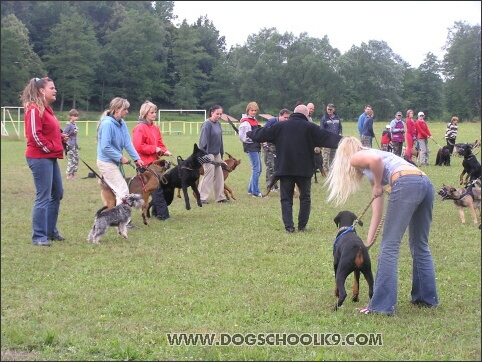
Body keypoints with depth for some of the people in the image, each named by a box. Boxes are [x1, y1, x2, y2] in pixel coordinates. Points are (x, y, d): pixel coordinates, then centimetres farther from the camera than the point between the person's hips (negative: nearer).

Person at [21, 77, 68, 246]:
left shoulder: (47, 109, 16)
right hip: (40, 158, -10)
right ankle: (39, 237, -2)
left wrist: (61, 137, 8)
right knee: (43, 197, -8)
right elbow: (34, 135, -20)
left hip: (50, 158, 10)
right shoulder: (34, 109, -14)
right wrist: (49, 148, -13)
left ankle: (51, 231, 26)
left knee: (57, 194, 15)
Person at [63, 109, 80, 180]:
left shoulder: (75, 125, 11)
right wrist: (72, 132, -23)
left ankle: (73, 175, 17)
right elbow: (64, 134, -15)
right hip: (70, 146, -8)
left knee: (76, 160, 10)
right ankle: (69, 175, 3)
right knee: (71, 160, -4)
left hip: (75, 145, 8)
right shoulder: (69, 125, -11)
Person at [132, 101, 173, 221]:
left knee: (157, 187, 10)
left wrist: (165, 151, -2)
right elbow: (138, 146, -18)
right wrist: (154, 149, -17)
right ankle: (162, 214, -9)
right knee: (157, 188, -9)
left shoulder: (155, 128, 14)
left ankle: (156, 211, 19)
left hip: (155, 161, 8)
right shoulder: (140, 128, -11)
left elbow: (160, 143, 19)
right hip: (146, 162, -8)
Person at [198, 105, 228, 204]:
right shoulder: (207, 124, -14)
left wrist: (221, 152, 16)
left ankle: (220, 197, 16)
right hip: (209, 153, -8)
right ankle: (202, 198, -1)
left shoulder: (218, 123, 9)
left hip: (217, 153, 8)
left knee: (219, 175, 9)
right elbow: (204, 140, -17)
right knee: (209, 175, -7)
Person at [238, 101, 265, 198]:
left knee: (258, 169, 14)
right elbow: (242, 136, -15)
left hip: (256, 147, 10)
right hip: (251, 147, -10)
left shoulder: (254, 120, 16)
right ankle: (255, 192, -3)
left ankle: (251, 189, 23)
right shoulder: (245, 122, -12)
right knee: (256, 169, -8)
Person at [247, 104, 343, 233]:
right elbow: (327, 136, -6)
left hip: (284, 169, 1)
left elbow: (262, 133, 12)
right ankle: (302, 226, 11)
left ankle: (289, 226, -5)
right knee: (305, 198, 13)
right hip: (304, 169, -1)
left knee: (286, 198, 6)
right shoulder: (310, 127, -3)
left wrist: (248, 134, 29)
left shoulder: (280, 126, 3)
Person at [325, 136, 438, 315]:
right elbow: (377, 210, 33)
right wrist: (369, 240, 36)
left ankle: (383, 305, -3)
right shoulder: (372, 171, 34)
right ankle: (426, 297, 30)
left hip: (406, 183, -9)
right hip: (426, 182, 9)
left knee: (389, 247, -3)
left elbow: (376, 159, -12)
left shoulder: (356, 157, 14)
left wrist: (378, 186, 3)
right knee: (420, 246, 21)